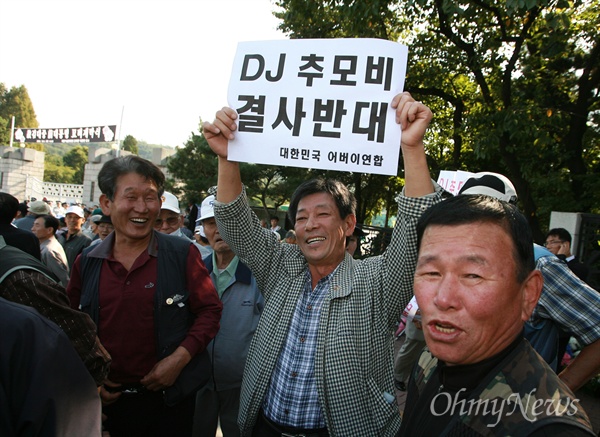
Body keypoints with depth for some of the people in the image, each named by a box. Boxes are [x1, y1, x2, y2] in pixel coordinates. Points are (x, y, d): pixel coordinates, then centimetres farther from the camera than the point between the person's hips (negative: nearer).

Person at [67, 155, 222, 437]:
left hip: (168, 398, -2)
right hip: (104, 401, 3)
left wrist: (180, 357, -15)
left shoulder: (183, 254, -8)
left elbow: (210, 310, -5)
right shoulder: (87, 262, 1)